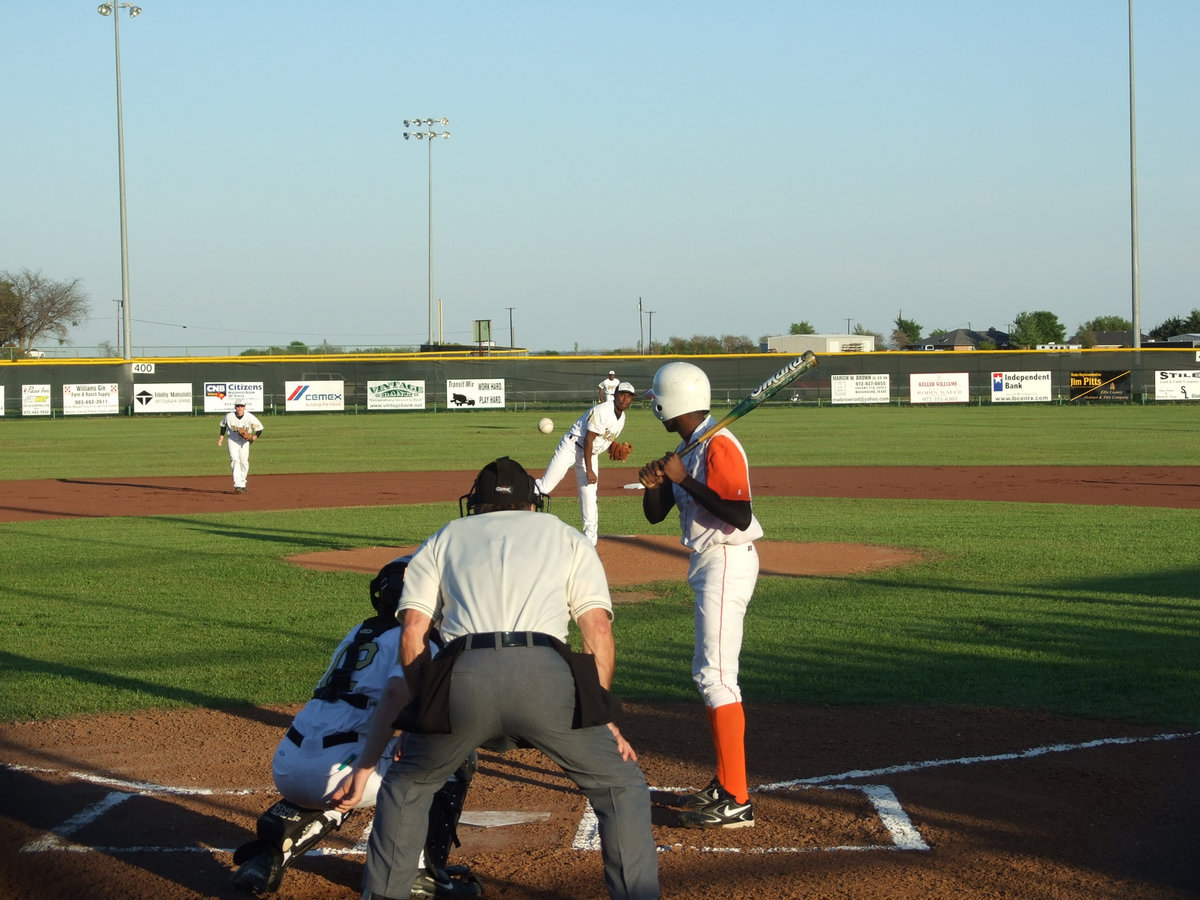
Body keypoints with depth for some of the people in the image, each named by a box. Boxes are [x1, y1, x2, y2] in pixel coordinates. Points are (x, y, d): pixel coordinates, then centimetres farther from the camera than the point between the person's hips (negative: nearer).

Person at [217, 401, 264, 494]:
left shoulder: (250, 417, -18)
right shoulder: (229, 416, -14)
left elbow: (259, 428, -9)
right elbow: (223, 425, 7)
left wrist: (255, 437, -26)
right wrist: (221, 436, 6)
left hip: (245, 441, 1)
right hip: (233, 440, -1)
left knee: (244, 463, 4)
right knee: (235, 460, -18)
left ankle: (242, 484, 24)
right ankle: (238, 485, -25)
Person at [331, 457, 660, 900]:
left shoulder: (444, 539, 31)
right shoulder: (567, 536, 30)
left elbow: (412, 631, 17)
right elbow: (598, 629, 15)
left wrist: (423, 708, 22)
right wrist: (600, 715, 18)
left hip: (463, 678, 1)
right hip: (546, 674, -1)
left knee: (406, 784, 27)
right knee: (621, 786, 17)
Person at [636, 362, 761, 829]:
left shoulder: (718, 446, -18)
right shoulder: (686, 450, 13)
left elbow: (740, 516, -26)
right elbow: (655, 514, 16)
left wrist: (685, 479, -24)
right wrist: (654, 484, -5)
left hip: (727, 563, -11)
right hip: (707, 566, 11)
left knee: (717, 676, -12)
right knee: (707, 673, 17)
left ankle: (736, 801, -12)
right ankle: (724, 784, 26)